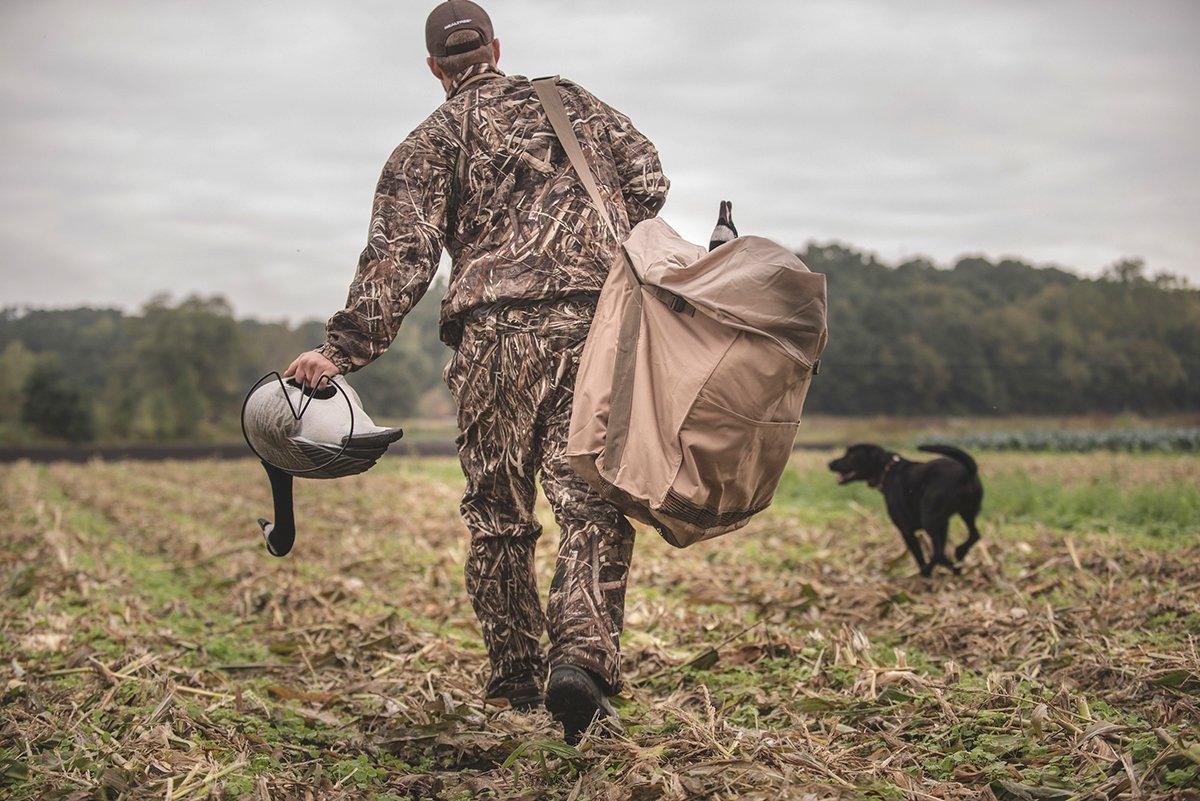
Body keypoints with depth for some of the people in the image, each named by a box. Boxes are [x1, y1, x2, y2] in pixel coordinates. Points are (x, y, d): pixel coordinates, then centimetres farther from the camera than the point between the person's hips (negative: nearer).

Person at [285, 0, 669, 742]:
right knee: (593, 499, -4)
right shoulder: (569, 98, 21)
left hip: (496, 330, -1)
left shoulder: (429, 144, 11)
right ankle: (582, 655, -24)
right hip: (598, 319, 1)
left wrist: (345, 347, -8)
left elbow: (399, 255, -3)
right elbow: (647, 176, 15)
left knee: (499, 512, 12)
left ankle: (516, 674, 19)